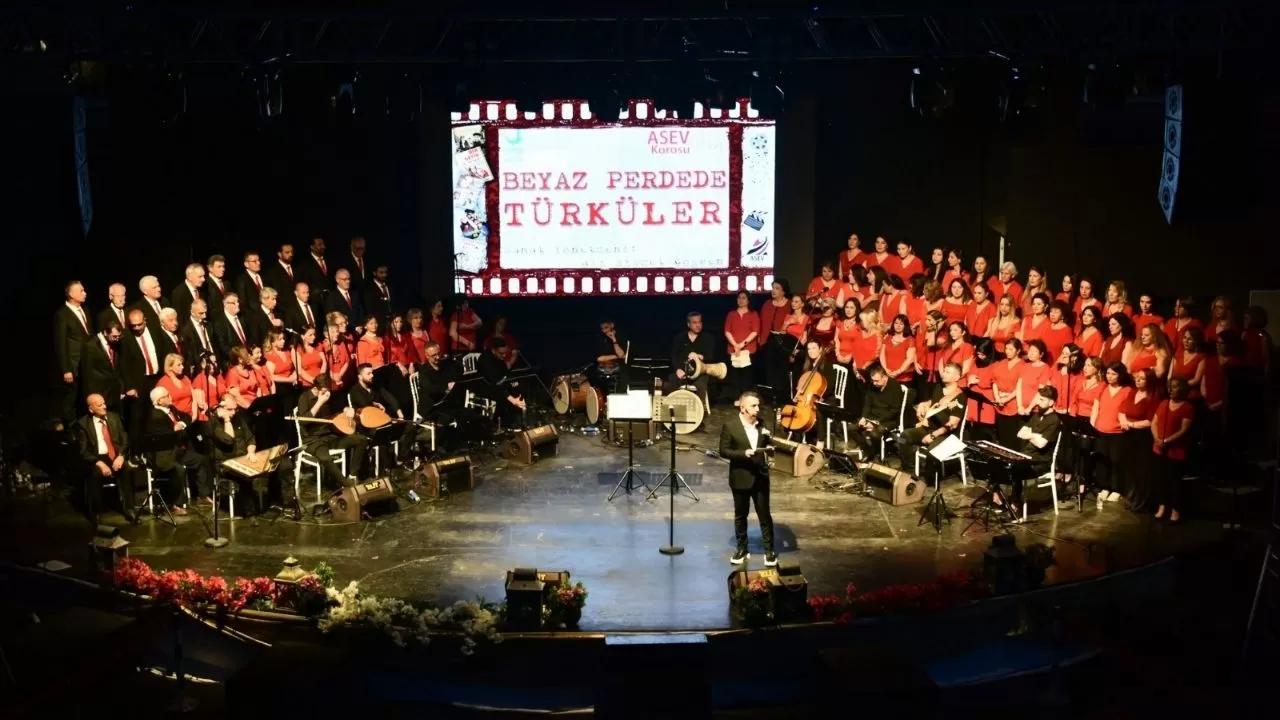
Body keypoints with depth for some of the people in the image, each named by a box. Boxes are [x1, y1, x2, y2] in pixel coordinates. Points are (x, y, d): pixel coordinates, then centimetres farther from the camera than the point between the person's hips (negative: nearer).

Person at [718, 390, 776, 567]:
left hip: (761, 477, 3)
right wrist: (743, 453, -23)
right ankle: (742, 549, 23)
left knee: (764, 515, 6)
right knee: (740, 516, 11)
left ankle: (769, 550, 14)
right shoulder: (730, 426, -9)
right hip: (741, 478, -2)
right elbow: (723, 451, -10)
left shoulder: (762, 425, 4)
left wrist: (768, 438, -7)